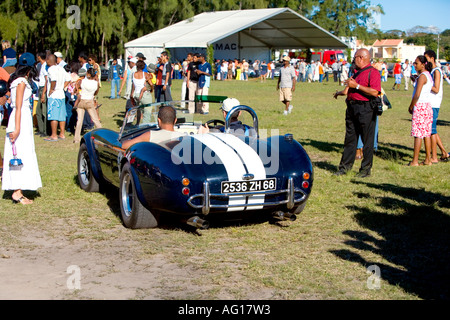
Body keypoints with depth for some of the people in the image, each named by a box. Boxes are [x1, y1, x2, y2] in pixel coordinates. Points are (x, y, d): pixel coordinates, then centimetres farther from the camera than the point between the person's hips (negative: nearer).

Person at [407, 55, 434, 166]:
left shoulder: (422, 76, -14)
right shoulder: (428, 75, 15)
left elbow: (417, 95, -19)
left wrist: (411, 107, -8)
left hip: (420, 106, -10)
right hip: (428, 106, 10)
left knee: (418, 134, -8)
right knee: (426, 133, 10)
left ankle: (415, 161, -7)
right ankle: (428, 160, 13)